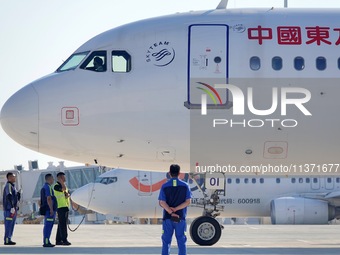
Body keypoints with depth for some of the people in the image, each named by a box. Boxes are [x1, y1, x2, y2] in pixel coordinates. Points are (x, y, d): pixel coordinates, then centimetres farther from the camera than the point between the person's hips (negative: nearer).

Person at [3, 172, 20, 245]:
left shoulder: (12, 186, 18)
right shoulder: (8, 186, -12)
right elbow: (9, 197, -23)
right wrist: (12, 207, -26)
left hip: (13, 208, 10)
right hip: (9, 209, -10)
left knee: (12, 225, 11)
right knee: (8, 224, -9)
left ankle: (8, 239, 15)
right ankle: (7, 240, -8)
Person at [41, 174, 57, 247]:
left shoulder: (44, 187, 19)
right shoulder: (48, 187, -14)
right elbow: (49, 199, -21)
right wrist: (51, 209, -22)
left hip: (47, 210, 11)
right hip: (49, 209, -11)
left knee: (47, 226, 12)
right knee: (48, 226, -11)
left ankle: (46, 241, 15)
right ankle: (46, 242, -12)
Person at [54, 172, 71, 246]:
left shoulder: (64, 185, 20)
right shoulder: (56, 186, -9)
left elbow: (67, 193, 21)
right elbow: (64, 189, -26)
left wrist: (68, 195, -2)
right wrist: (61, 181, -14)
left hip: (65, 206, 9)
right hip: (61, 206, -9)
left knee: (61, 225, 10)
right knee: (63, 224, -14)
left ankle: (58, 240, 12)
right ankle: (64, 240, -18)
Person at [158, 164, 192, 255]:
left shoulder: (165, 186, -2)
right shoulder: (185, 186, 0)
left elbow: (162, 203, -10)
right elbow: (187, 202, -6)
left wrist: (171, 212, -13)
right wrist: (176, 209, -9)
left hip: (167, 217, 0)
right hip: (181, 218, 0)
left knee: (166, 242, 5)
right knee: (181, 241, 4)